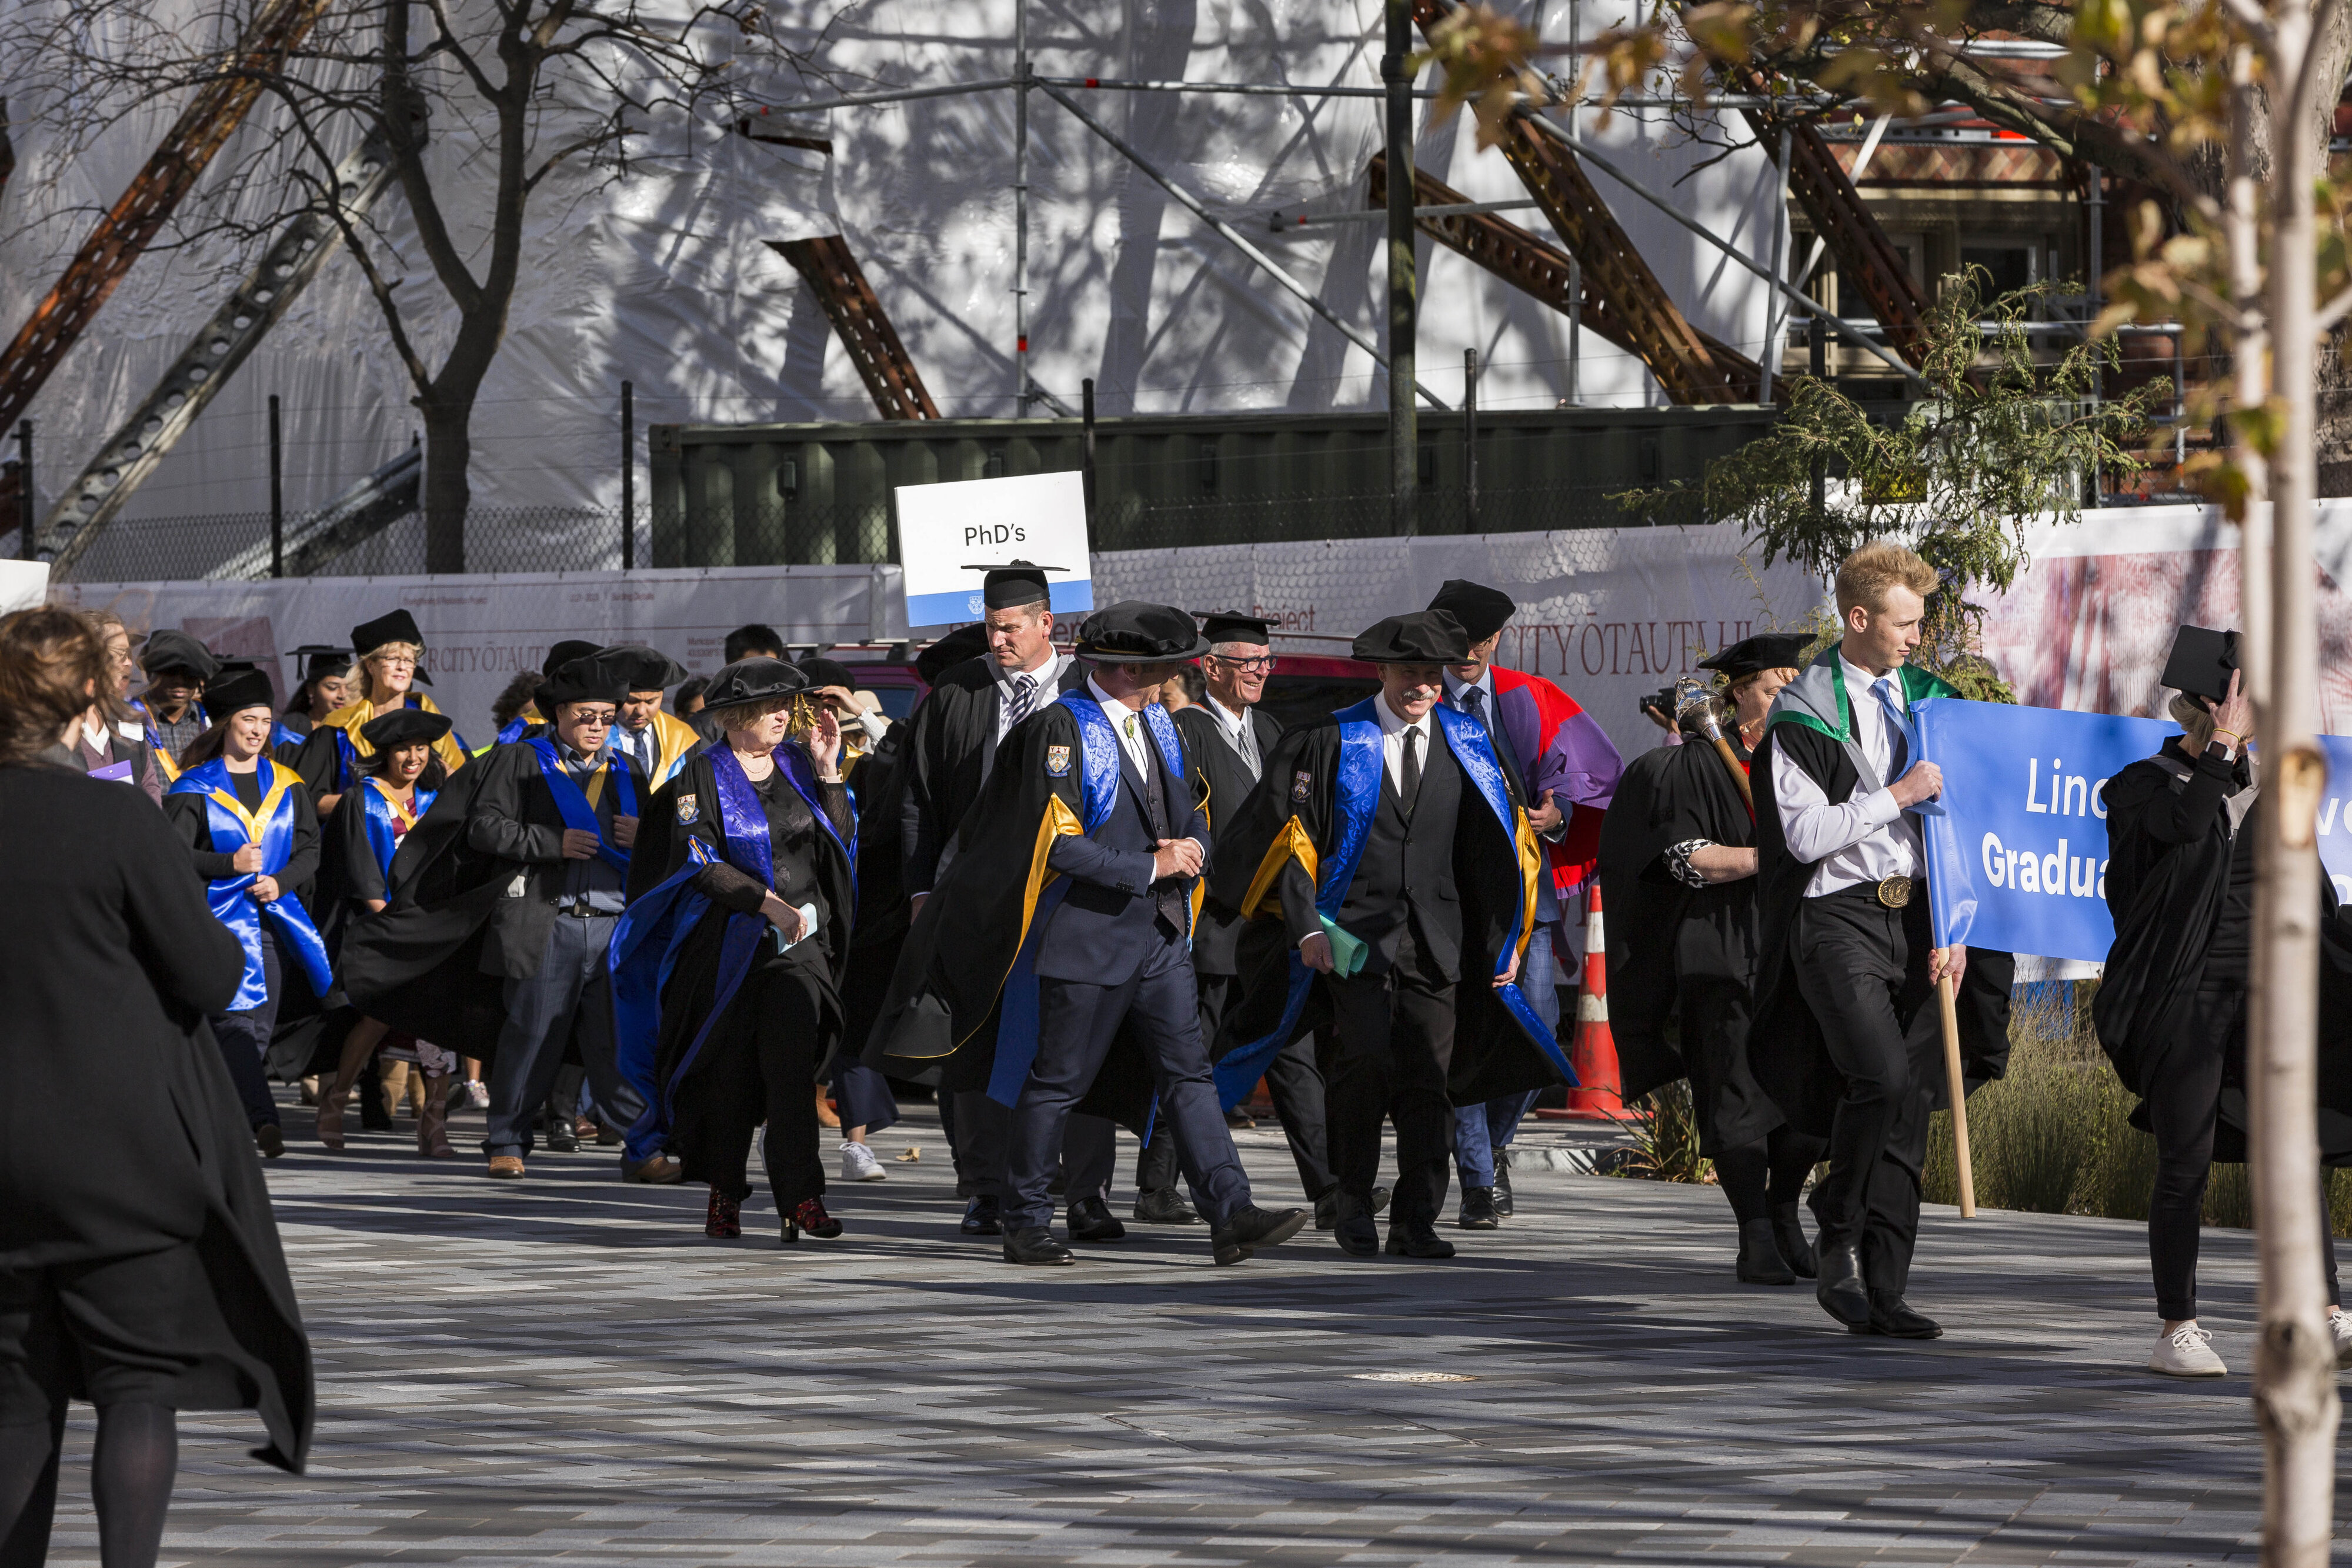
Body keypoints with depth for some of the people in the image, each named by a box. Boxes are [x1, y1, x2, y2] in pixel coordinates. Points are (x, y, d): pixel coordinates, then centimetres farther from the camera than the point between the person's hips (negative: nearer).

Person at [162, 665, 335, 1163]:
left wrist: (280, 882, -10)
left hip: (273, 918, 5)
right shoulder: (195, 788, 0)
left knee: (259, 1028, 6)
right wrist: (230, 864, -20)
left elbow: (310, 850, 10)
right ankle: (261, 1119, -29)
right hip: (219, 916, -5)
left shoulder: (286, 786, 12)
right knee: (236, 1018, -18)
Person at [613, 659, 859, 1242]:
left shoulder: (797, 764, 11)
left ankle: (800, 1198, -22)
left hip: (800, 938, 2)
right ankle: (724, 1194, 19)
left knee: (791, 1057, -15)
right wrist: (767, 901, -16)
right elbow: (700, 862, -9)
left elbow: (842, 842, 7)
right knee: (729, 1070, 3)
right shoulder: (704, 774, -1)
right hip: (730, 942, -2)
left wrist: (828, 770, -1)